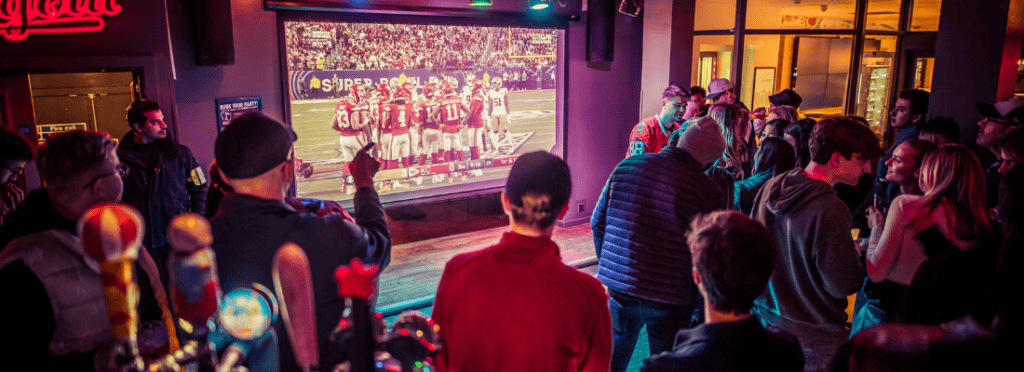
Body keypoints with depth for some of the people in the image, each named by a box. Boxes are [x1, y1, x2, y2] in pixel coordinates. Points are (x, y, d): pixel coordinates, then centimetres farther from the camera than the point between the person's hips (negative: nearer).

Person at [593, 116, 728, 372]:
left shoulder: (627, 166, -1)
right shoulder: (707, 192, -13)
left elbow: (598, 222, 6)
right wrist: (700, 309, 4)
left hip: (618, 285, 4)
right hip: (669, 299, -3)